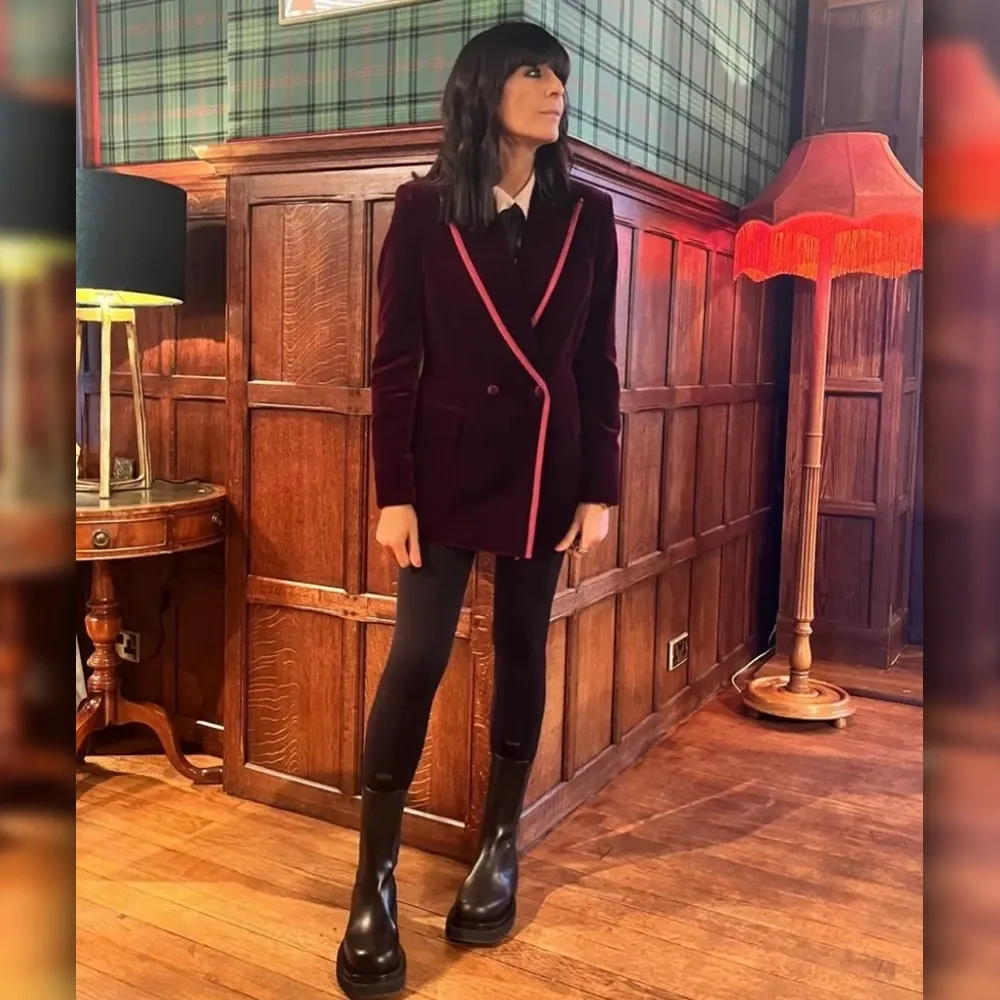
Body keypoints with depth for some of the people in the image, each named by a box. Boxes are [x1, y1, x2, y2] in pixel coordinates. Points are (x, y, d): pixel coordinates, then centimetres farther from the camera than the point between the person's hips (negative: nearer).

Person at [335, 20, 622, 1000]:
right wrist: (392, 491, -9)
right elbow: (393, 361, -4)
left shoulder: (588, 215, 3)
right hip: (446, 466, -2)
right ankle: (374, 881, 9)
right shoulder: (424, 209, -3)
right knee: (416, 657, -5)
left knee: (522, 653, 10)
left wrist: (600, 488, 0)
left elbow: (599, 366, 4)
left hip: (546, 469, 3)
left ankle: (499, 850, 27)